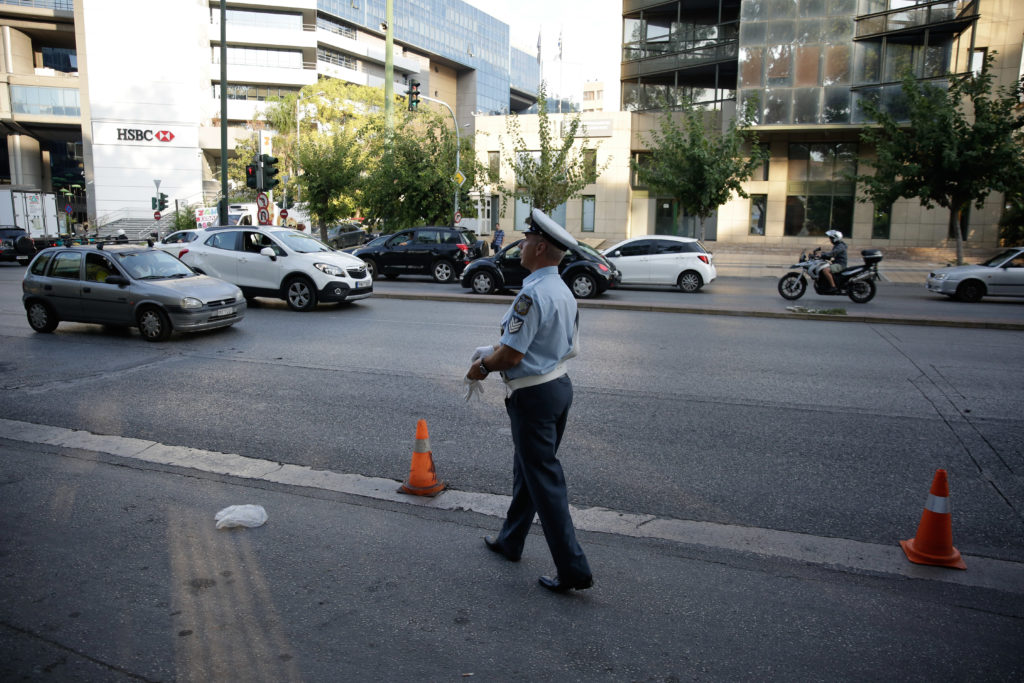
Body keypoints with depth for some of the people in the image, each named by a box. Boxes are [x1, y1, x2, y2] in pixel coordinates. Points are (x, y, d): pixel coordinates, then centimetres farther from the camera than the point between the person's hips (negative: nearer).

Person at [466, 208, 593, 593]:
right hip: (559, 385, 10)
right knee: (527, 470, 22)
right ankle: (510, 540, 39)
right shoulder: (564, 291, 9)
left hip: (533, 396, -10)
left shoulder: (532, 294, -23)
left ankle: (573, 569, 6)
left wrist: (482, 366, -4)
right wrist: (496, 356, 19)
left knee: (544, 481, -1)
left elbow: (510, 355, -25)